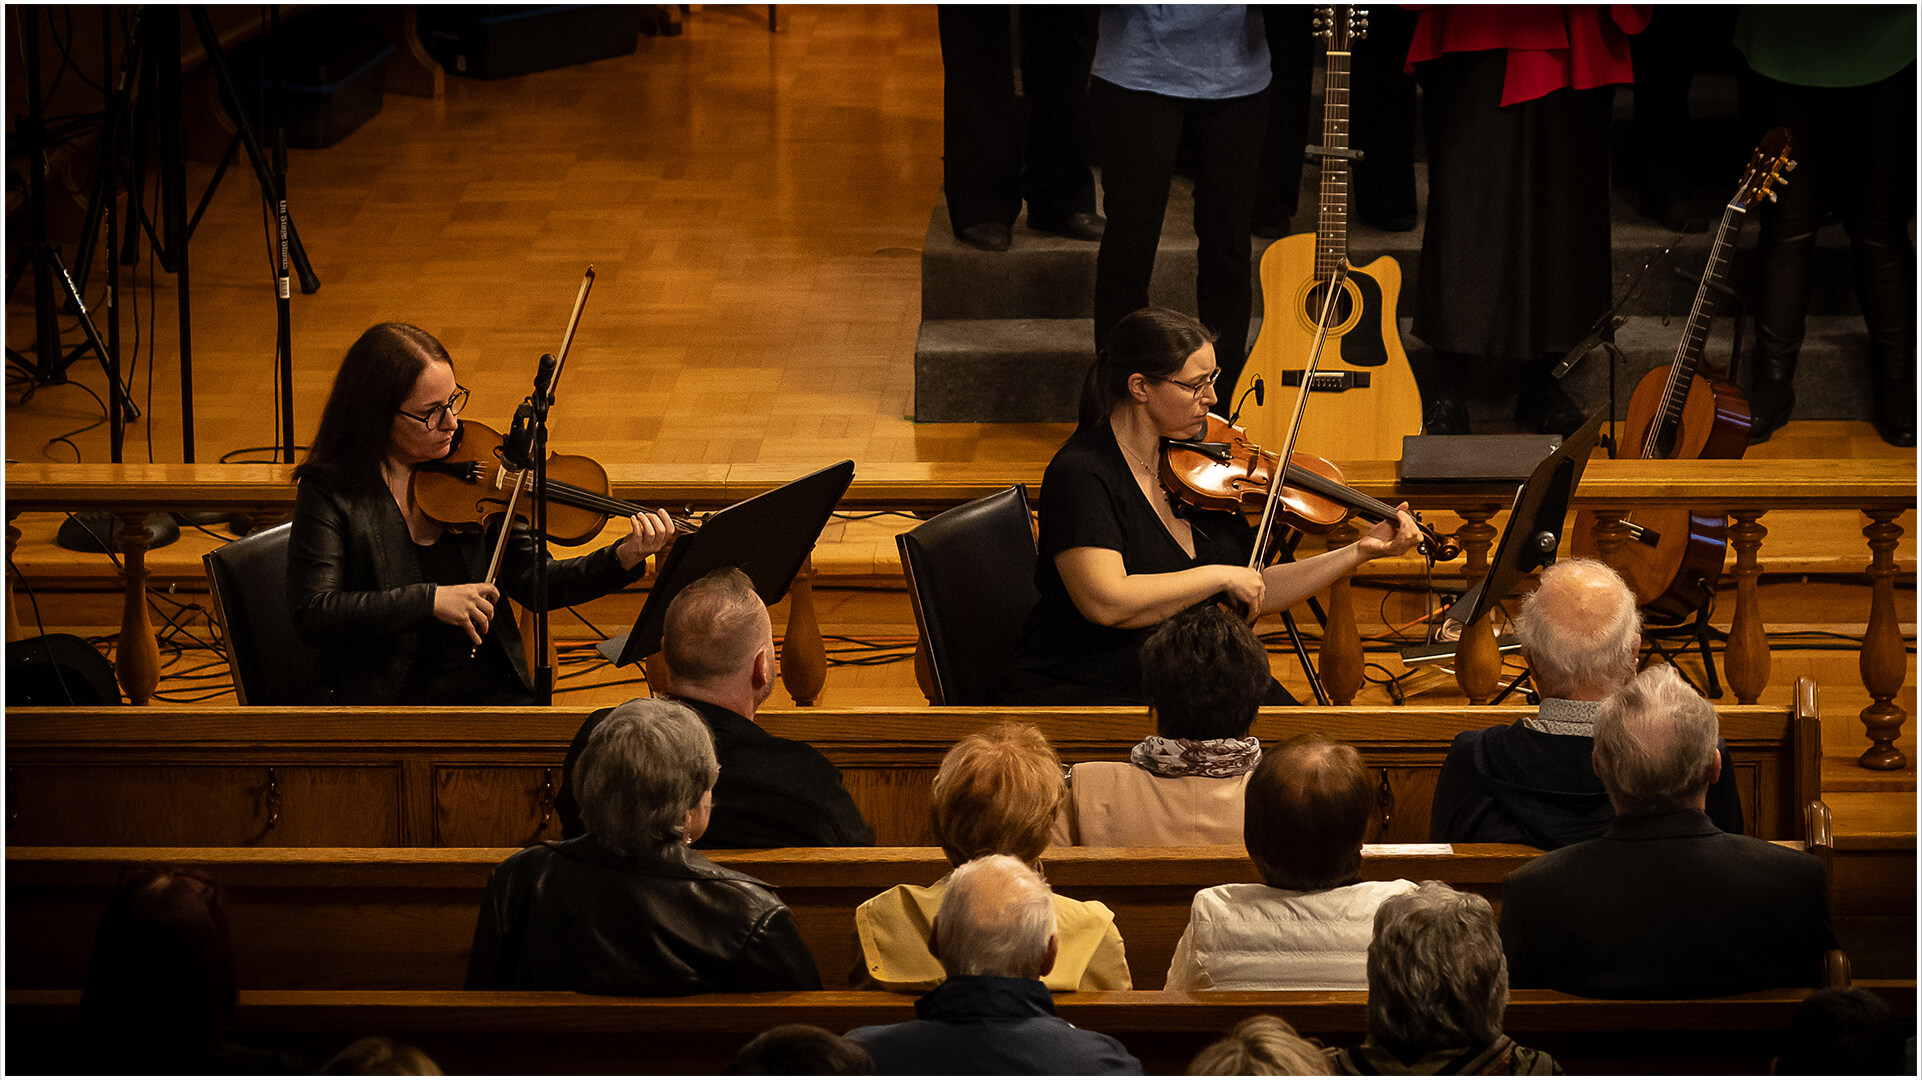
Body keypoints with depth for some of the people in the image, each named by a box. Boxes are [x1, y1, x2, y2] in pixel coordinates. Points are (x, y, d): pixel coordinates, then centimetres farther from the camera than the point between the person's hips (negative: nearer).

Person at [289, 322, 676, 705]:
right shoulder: (329, 491, -5)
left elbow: (530, 581, 7)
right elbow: (311, 614, -15)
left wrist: (624, 559, -8)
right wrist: (430, 601, -22)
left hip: (491, 688, 4)